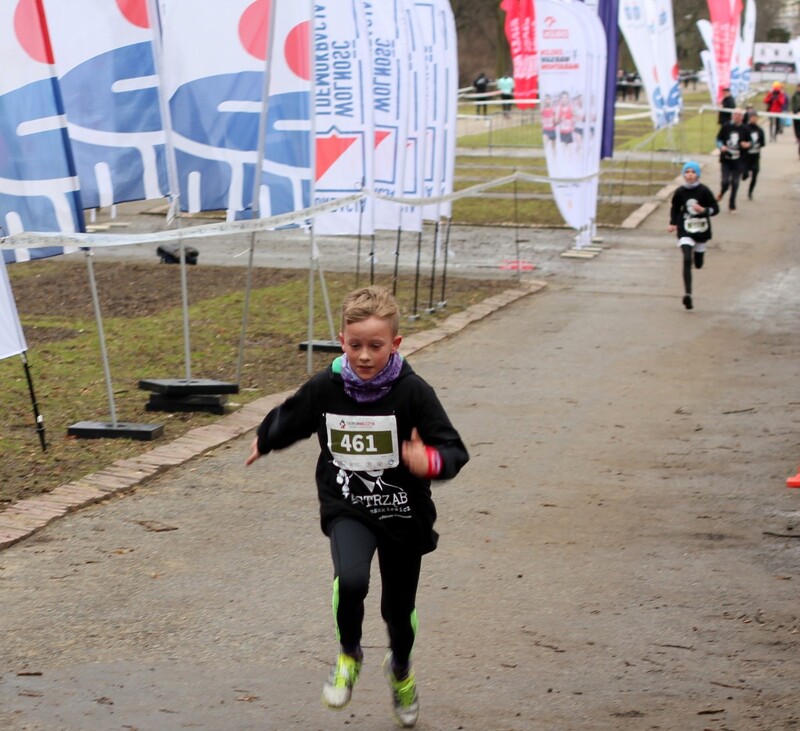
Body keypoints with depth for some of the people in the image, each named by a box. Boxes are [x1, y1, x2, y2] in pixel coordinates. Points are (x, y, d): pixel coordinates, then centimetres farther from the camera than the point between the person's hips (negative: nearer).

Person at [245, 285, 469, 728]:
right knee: (350, 580, -29)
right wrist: (263, 441, 30)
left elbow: (455, 451, -17)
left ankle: (400, 669, 49)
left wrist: (429, 461, -39)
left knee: (398, 608, 15)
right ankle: (349, 654, 1)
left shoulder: (413, 392, -17)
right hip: (347, 510, 0)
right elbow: (289, 420, 12)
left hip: (403, 514, 0)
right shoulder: (324, 388, -9)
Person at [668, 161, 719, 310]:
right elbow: (675, 208, 14)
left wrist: (703, 210, -22)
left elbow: (715, 208, -4)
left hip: (701, 231, 1)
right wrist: (673, 223, 2)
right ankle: (687, 294, -22)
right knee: (687, 260, -18)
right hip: (685, 231, -1)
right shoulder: (680, 192, -4)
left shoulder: (704, 191, -9)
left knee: (698, 264, 13)